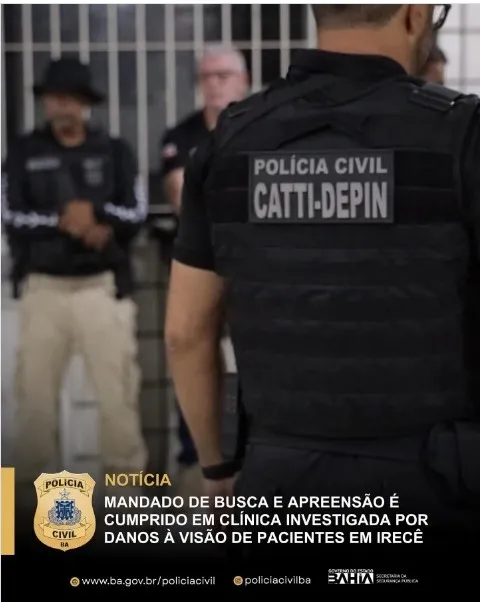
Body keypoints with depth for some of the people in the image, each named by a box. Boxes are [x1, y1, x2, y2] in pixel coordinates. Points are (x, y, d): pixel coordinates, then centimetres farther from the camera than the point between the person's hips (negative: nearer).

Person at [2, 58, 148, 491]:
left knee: (117, 386, 1)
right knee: (36, 387, 5)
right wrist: (73, 224, -16)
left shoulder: (114, 151, 6)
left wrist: (94, 212, -19)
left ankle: (127, 473, 11)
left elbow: (136, 215, -2)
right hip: (43, 288, 0)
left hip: (103, 286, 0)